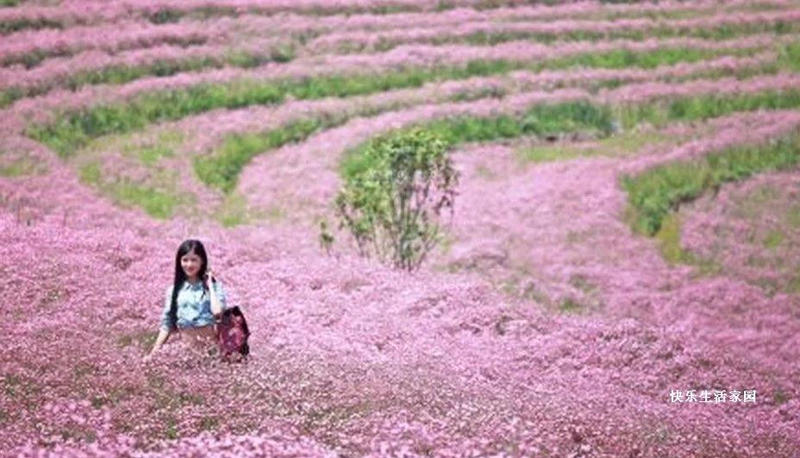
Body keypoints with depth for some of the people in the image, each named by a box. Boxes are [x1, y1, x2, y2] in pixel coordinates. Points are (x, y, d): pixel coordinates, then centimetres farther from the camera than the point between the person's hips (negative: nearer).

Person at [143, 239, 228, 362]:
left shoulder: (213, 285, 4)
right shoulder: (173, 290, 11)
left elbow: (218, 312, -14)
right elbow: (167, 324, 13)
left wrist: (210, 286, -5)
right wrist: (153, 353, 5)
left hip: (210, 345, -2)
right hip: (186, 346, 2)